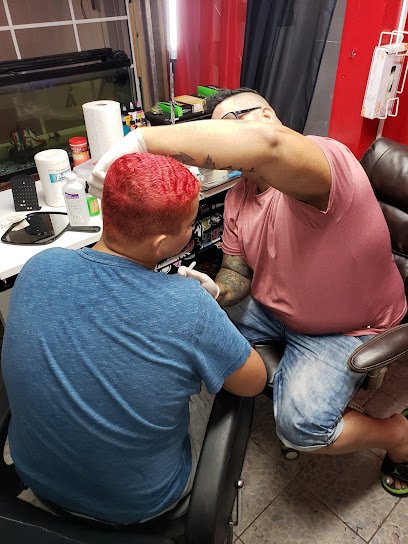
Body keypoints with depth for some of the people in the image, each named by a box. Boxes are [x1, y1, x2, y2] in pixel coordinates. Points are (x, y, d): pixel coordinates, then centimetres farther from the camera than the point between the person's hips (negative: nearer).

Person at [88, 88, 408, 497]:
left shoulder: (326, 160, -27)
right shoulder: (238, 197, -2)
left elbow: (266, 141, -50)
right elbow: (238, 272, 2)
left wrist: (142, 138, -47)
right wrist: (216, 291, -22)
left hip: (346, 328, -6)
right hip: (271, 306, 7)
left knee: (300, 427, -21)